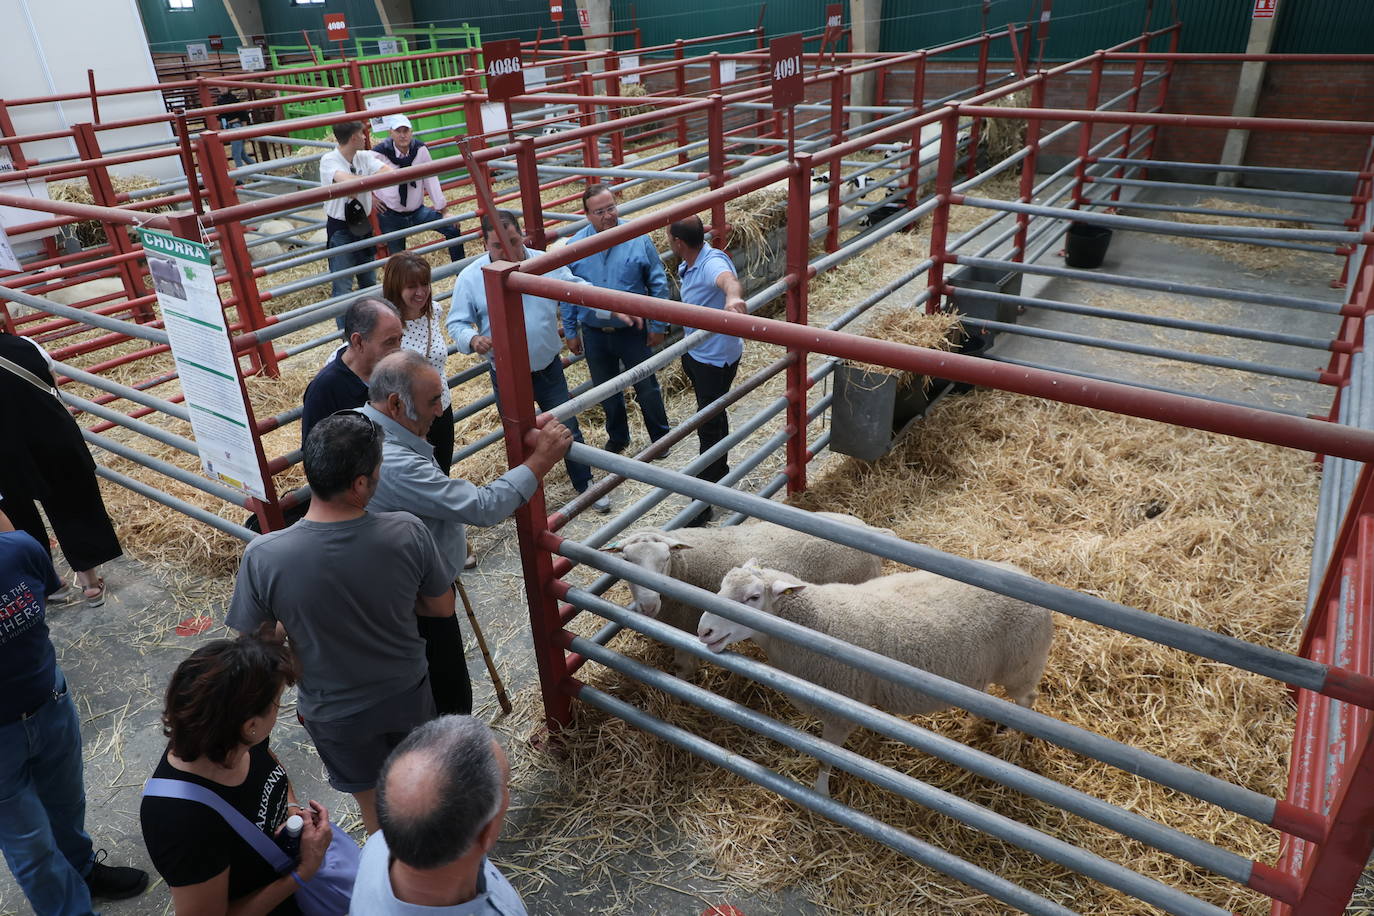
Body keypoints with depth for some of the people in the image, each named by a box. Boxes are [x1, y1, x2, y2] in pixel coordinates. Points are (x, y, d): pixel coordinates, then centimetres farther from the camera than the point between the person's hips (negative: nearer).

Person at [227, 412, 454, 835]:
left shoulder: (263, 557, -30)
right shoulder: (407, 532, -29)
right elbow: (442, 607, -12)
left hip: (334, 712, -1)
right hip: (407, 693, 1)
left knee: (375, 806, 27)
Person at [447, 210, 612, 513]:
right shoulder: (470, 278, -12)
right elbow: (457, 324, -5)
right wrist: (472, 339, -28)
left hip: (549, 369, 1)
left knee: (569, 431, 12)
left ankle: (585, 484, 35)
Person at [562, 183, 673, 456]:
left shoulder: (639, 239, -12)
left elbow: (658, 285, -5)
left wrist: (658, 326, -5)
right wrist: (570, 332, 5)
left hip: (633, 331, -2)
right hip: (594, 334, 2)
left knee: (647, 388, 12)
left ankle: (660, 438, 32)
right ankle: (617, 438, 39)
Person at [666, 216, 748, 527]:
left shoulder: (712, 263, -31)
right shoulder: (688, 265, 0)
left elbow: (728, 279, -56)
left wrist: (733, 297, -78)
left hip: (716, 358, -10)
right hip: (696, 353, 10)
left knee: (709, 426, -3)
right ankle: (720, 468, 49)